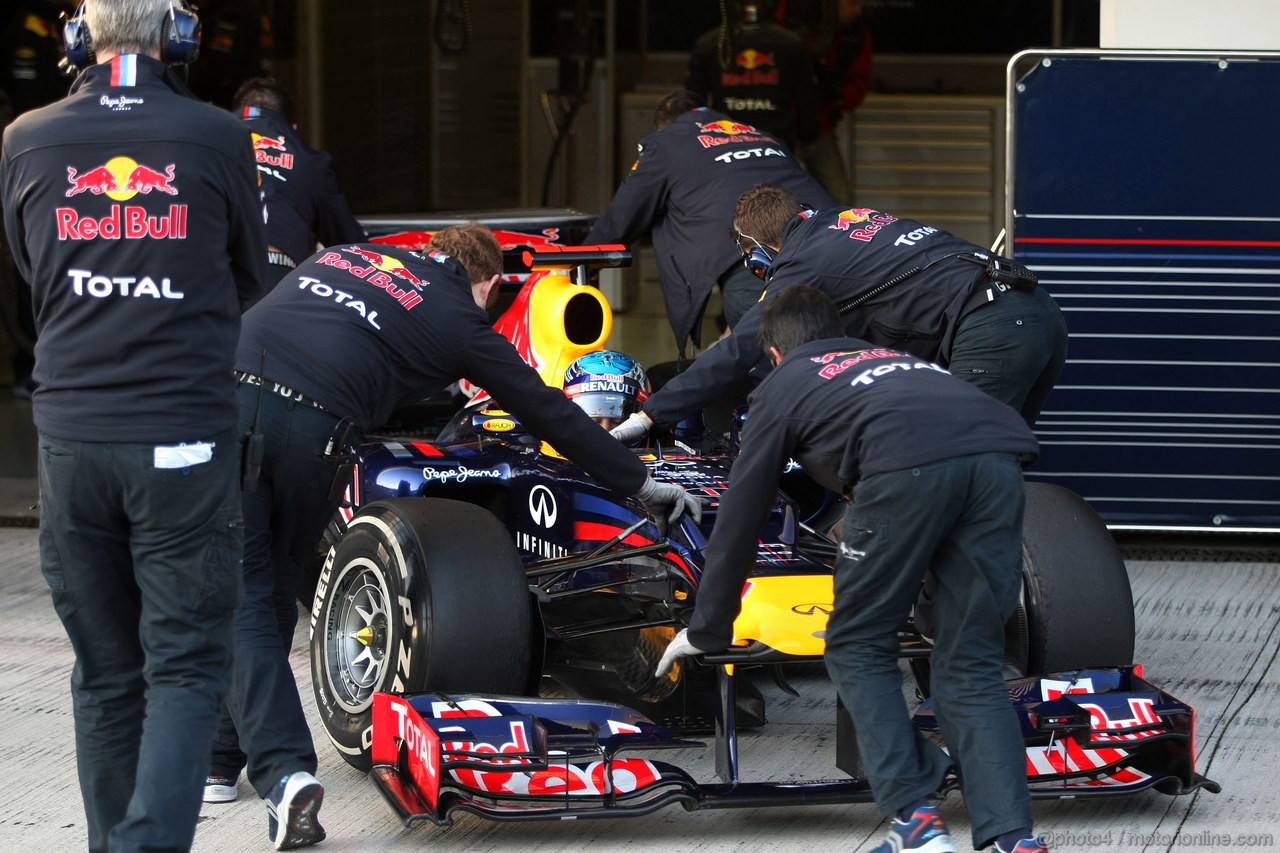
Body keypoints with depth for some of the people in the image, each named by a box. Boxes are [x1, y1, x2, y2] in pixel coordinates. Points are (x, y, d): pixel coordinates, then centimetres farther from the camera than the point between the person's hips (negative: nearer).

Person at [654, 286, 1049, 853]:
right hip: (1000, 452, 4)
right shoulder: (892, 359, 42)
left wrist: (706, 631, 41)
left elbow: (739, 516, 31)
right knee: (971, 666, 11)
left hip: (908, 466, -4)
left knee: (857, 650, 13)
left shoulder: (784, 385, 30)